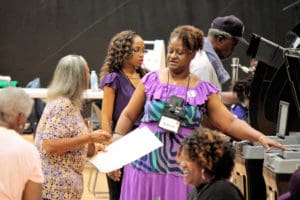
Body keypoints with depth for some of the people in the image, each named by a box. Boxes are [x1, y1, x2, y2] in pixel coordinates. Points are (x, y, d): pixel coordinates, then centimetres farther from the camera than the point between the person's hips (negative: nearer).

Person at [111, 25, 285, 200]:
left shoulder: (204, 90, 3)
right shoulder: (151, 80, 4)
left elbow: (230, 123, 0)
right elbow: (128, 116, 8)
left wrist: (260, 137, -13)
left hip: (182, 170, 0)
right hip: (146, 165, 0)